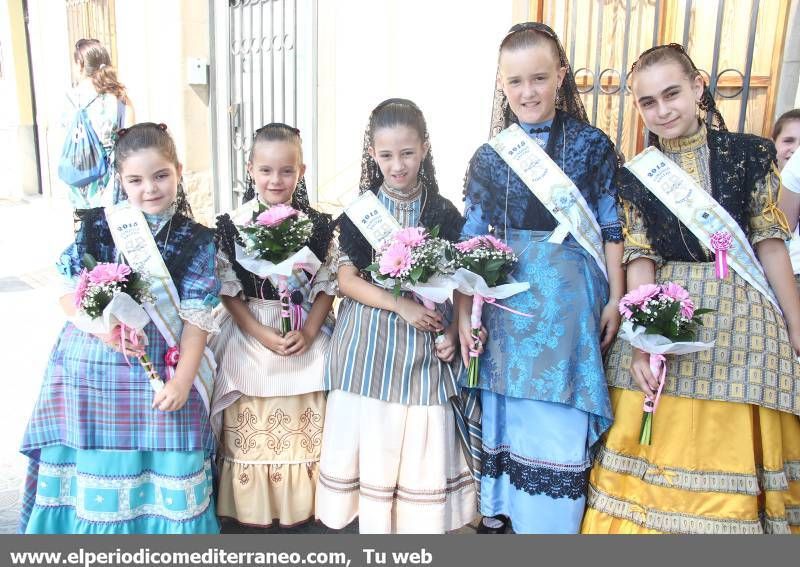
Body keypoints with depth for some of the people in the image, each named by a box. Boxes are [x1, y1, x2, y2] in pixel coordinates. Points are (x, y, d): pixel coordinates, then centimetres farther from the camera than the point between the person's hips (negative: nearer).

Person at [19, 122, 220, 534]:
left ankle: (166, 528, 27)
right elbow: (69, 295, 2)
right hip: (92, 368, 2)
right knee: (97, 467, 13)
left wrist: (183, 378, -12)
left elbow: (197, 317, -6)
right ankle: (97, 528, 35)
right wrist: (102, 328, -16)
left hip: (162, 373, -1)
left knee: (164, 469, 5)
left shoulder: (195, 241, -4)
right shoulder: (95, 226, 0)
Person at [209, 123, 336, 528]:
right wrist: (261, 333, -14)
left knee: (304, 426, 6)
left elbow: (326, 286, -1)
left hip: (305, 337, 1)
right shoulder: (232, 225, -4)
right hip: (249, 334, 0)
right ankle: (253, 508, 26)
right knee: (251, 427, 6)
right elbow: (228, 289, -4)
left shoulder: (318, 225, -2)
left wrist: (308, 332, -14)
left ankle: (300, 506, 27)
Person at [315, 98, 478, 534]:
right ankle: (374, 525, 23)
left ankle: (419, 526, 22)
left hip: (424, 347, 1)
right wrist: (402, 305, -16)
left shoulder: (444, 213, 3)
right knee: (371, 440, 4)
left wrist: (452, 331, -10)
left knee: (422, 442, 4)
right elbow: (348, 280, -4)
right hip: (369, 343, 0)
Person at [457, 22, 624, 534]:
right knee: (503, 409, 11)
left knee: (560, 415, 4)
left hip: (569, 299, -2)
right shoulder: (489, 157, 5)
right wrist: (464, 313, 0)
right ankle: (498, 509, 31)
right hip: (505, 297, 2)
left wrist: (615, 299, 1)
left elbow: (611, 229, 4)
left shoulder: (592, 145, 0)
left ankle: (553, 519, 24)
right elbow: (471, 241, 5)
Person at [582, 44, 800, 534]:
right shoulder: (634, 176, 4)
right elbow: (640, 259, -2)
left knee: (734, 452, 8)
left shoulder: (750, 153, 2)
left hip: (743, 315, 0)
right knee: (659, 450, 2)